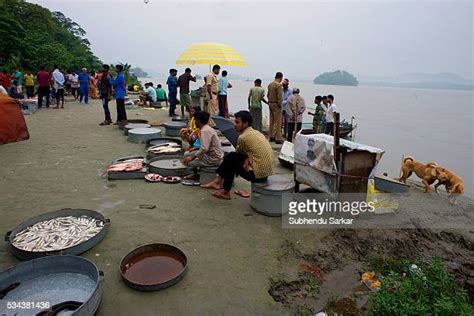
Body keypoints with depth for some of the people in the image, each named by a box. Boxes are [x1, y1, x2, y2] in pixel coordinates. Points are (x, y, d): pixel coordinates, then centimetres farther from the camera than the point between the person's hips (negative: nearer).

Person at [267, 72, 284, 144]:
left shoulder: (270, 84, 9)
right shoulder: (279, 85, -16)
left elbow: (268, 95, 15)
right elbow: (279, 97, -19)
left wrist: (270, 101, 18)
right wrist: (280, 105, -10)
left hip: (270, 103, 8)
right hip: (276, 104, -8)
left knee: (272, 121, 14)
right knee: (278, 122, -5)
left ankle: (272, 136, 22)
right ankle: (278, 138, -2)